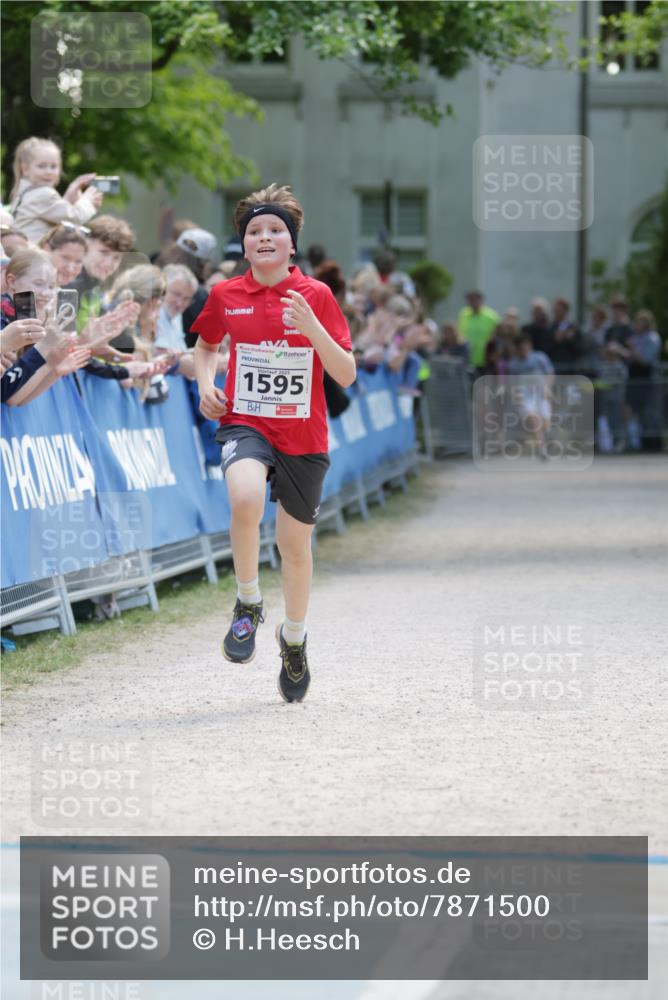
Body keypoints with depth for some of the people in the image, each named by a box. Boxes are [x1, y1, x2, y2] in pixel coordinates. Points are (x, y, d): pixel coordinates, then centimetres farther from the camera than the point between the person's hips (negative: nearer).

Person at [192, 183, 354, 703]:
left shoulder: (315, 295, -5)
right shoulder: (226, 295, 1)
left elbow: (346, 374, -8)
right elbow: (205, 345, 22)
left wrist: (311, 327, -23)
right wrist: (207, 383, 2)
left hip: (302, 436, 0)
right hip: (244, 423, 0)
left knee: (295, 543, 11)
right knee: (246, 499, -33)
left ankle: (295, 639, 38)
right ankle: (248, 605, -10)